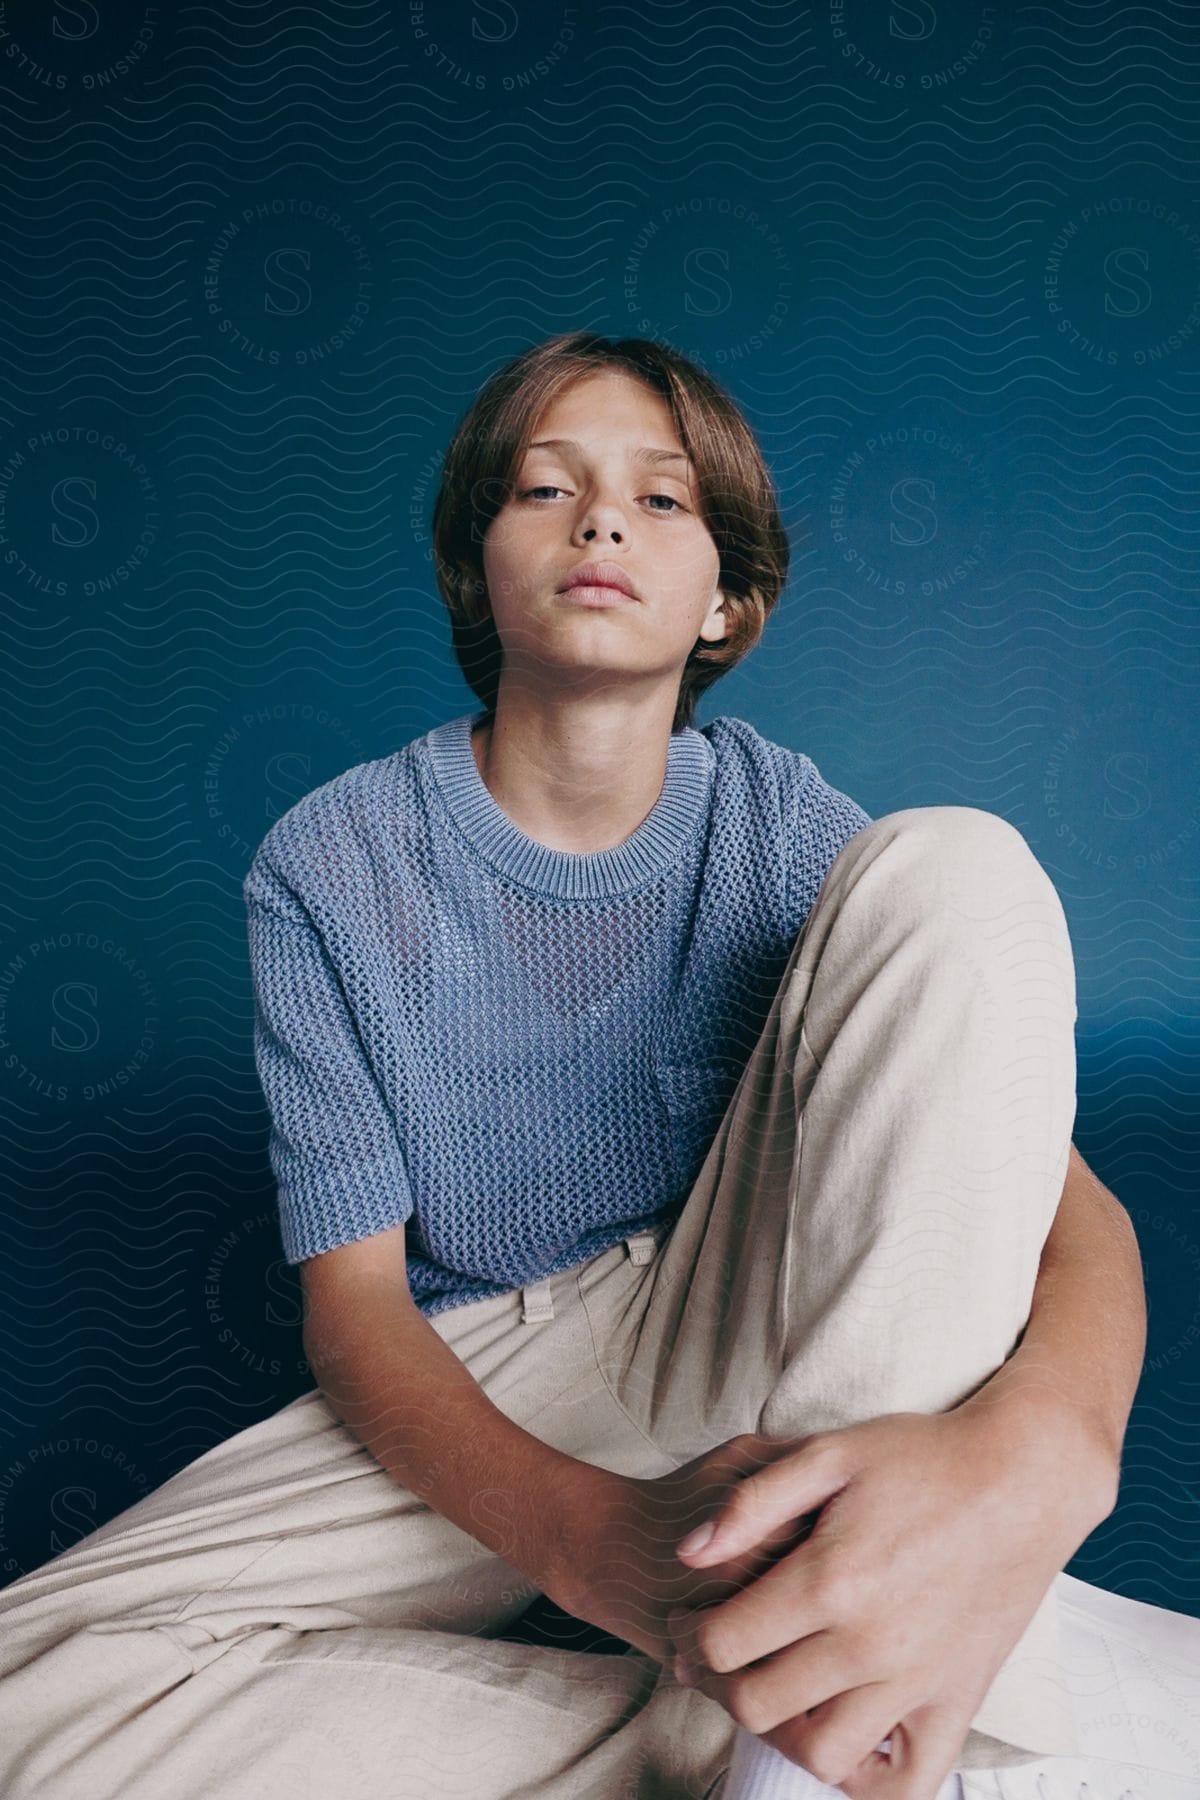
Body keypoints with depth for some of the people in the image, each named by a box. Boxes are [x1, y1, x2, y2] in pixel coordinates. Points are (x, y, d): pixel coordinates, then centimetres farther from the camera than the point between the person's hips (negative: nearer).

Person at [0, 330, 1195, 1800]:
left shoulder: (780, 820, -3)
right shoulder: (330, 866, -6)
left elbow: (1070, 1196, -11)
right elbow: (354, 1299, -8)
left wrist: (1036, 1454, -37)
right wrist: (583, 1531, -31)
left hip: (739, 1355, 1)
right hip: (472, 1403, 0)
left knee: (955, 863, -20)